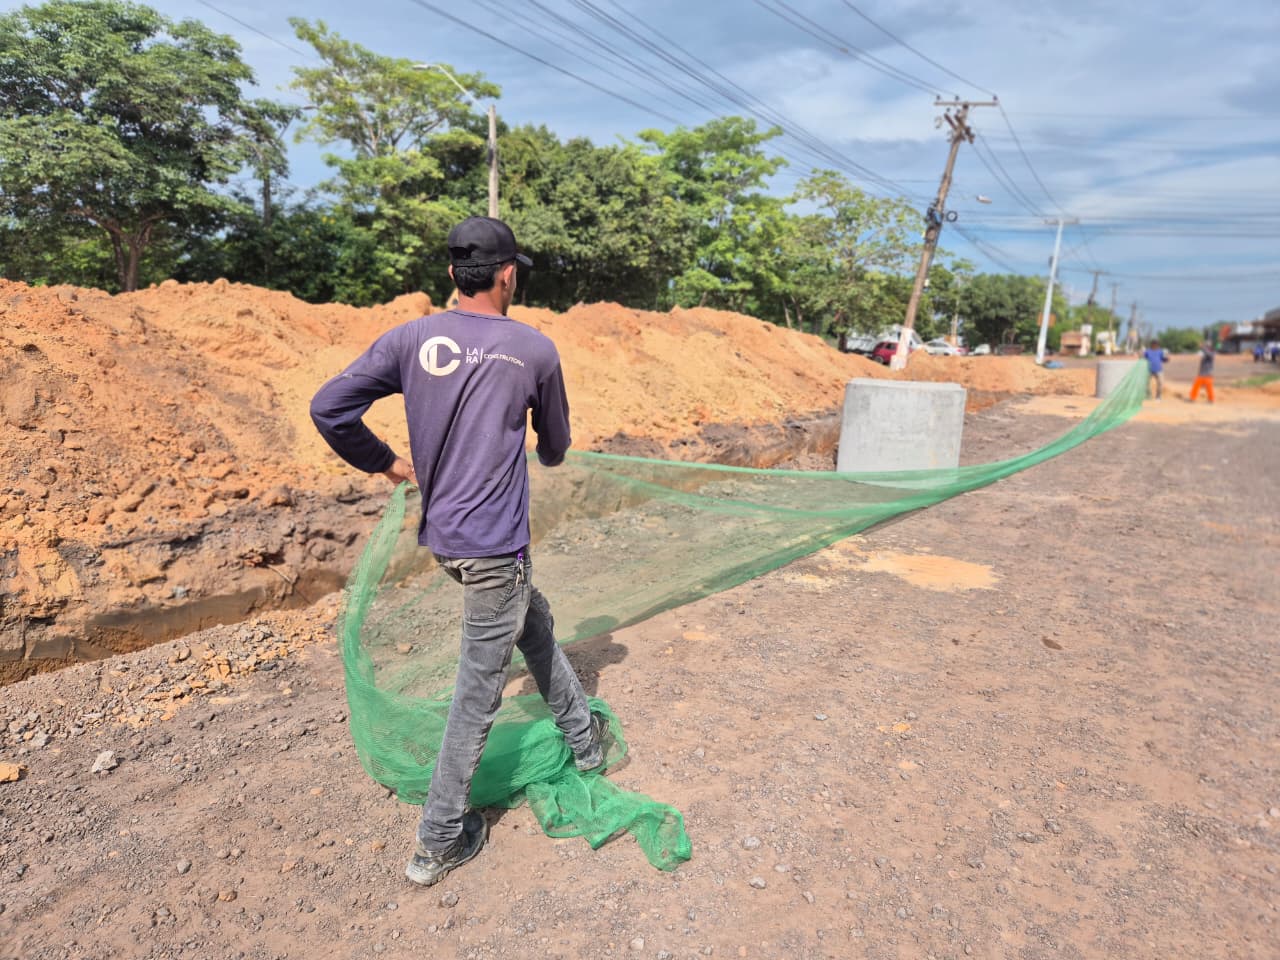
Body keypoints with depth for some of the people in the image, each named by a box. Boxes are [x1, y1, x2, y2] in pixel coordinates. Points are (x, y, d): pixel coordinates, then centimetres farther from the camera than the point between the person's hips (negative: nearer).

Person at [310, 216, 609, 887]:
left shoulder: (410, 339, 0)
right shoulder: (535, 350, -6)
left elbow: (328, 409, -6)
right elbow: (555, 448, 7)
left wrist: (387, 463, 9)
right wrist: (548, 453, 32)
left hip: (441, 532, 6)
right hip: (494, 545, -5)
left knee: (535, 625, 25)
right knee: (479, 690, 6)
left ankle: (582, 739, 43)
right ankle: (439, 842, 19)